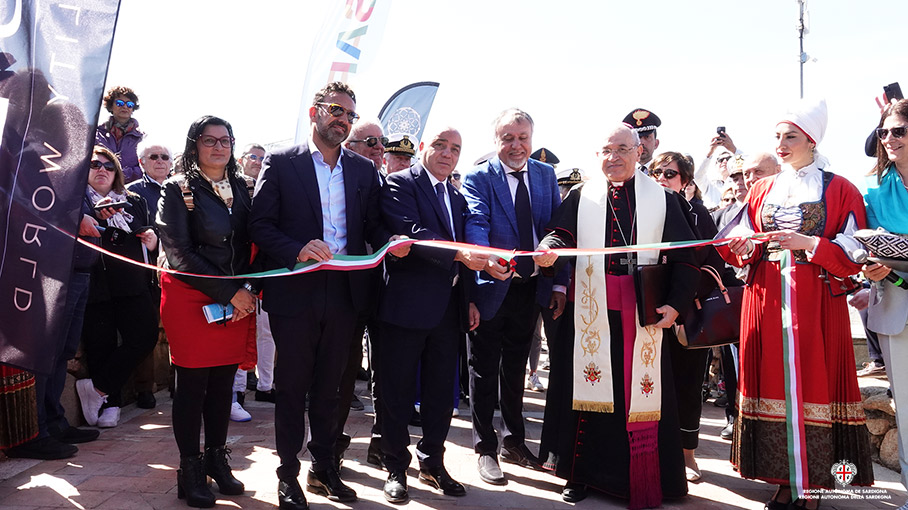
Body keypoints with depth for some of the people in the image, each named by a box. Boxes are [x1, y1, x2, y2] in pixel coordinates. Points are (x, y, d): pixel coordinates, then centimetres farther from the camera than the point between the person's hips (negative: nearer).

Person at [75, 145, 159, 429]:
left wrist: (153, 239, 2)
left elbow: (149, 232, 24)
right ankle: (109, 404, 14)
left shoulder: (134, 202, 18)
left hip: (132, 284, 3)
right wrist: (97, 216, -25)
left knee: (145, 336, -10)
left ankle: (98, 387, 6)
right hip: (96, 286, -3)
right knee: (101, 346, -1)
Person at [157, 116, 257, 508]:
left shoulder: (241, 186, 11)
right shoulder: (178, 189, -4)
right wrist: (229, 293, -14)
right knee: (192, 383, 1)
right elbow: (179, 254, -11)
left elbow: (250, 243, 11)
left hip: (237, 299, 4)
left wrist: (248, 291, -5)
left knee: (224, 381, 8)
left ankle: (217, 458, 23)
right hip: (191, 298, -4)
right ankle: (190, 467, 15)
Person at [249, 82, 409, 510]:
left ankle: (324, 468, 30)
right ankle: (288, 475, 23)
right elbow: (260, 224, -6)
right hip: (295, 293, -3)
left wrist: (391, 243, -12)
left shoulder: (364, 169, 10)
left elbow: (373, 225, 10)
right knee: (292, 386, 8)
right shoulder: (280, 163, 0)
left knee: (328, 386, 15)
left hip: (344, 293, 3)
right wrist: (297, 250, -22)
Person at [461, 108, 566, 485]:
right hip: (493, 286, -4)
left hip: (531, 287, 5)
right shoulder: (479, 177, -7)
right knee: (485, 368, 6)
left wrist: (559, 283, -3)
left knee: (516, 366, 19)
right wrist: (486, 260, -44)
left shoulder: (546, 175, 6)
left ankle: (514, 441, 34)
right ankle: (486, 449, 20)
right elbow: (475, 224, -23)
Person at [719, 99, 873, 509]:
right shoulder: (762, 190, 14)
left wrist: (807, 242, -16)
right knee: (772, 383, 3)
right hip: (766, 302, 3)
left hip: (816, 303, -3)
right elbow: (741, 250, 10)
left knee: (814, 382, -3)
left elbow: (853, 255, -2)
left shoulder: (840, 190, 4)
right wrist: (742, 244, -12)